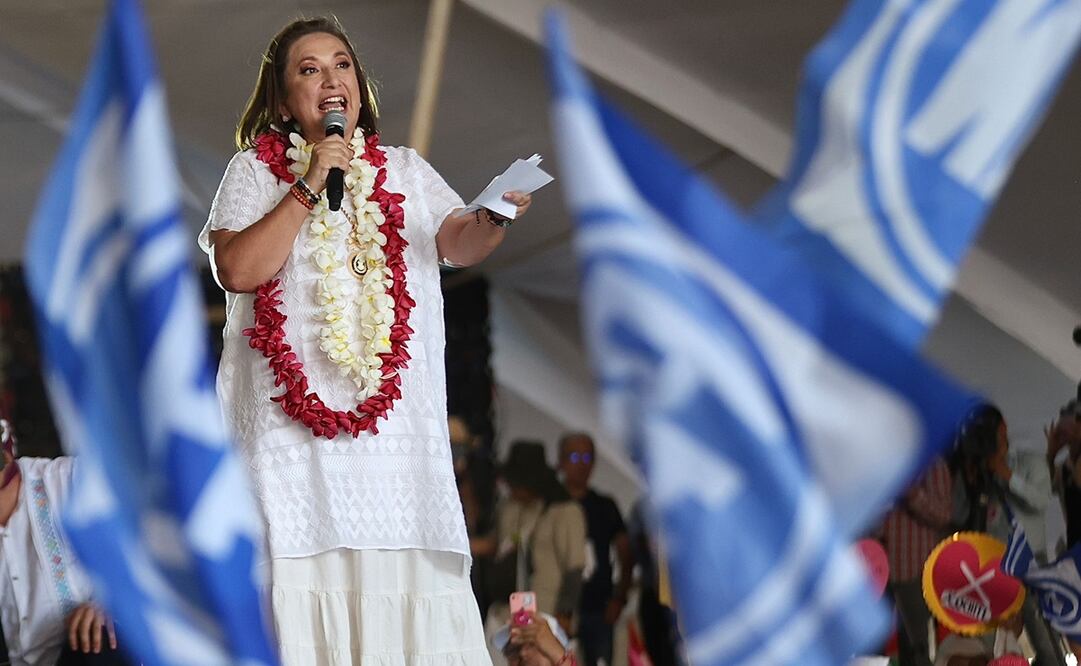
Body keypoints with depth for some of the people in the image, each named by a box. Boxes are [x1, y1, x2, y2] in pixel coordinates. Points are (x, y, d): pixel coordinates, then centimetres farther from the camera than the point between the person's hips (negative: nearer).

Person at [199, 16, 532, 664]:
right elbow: (237, 269, -7)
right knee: (307, 579, -11)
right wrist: (310, 187, -8)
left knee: (406, 584, -7)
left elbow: (459, 245, 1)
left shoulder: (405, 170, 18)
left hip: (395, 413, 2)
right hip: (292, 421, -2)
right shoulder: (255, 171, 9)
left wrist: (491, 221, -21)